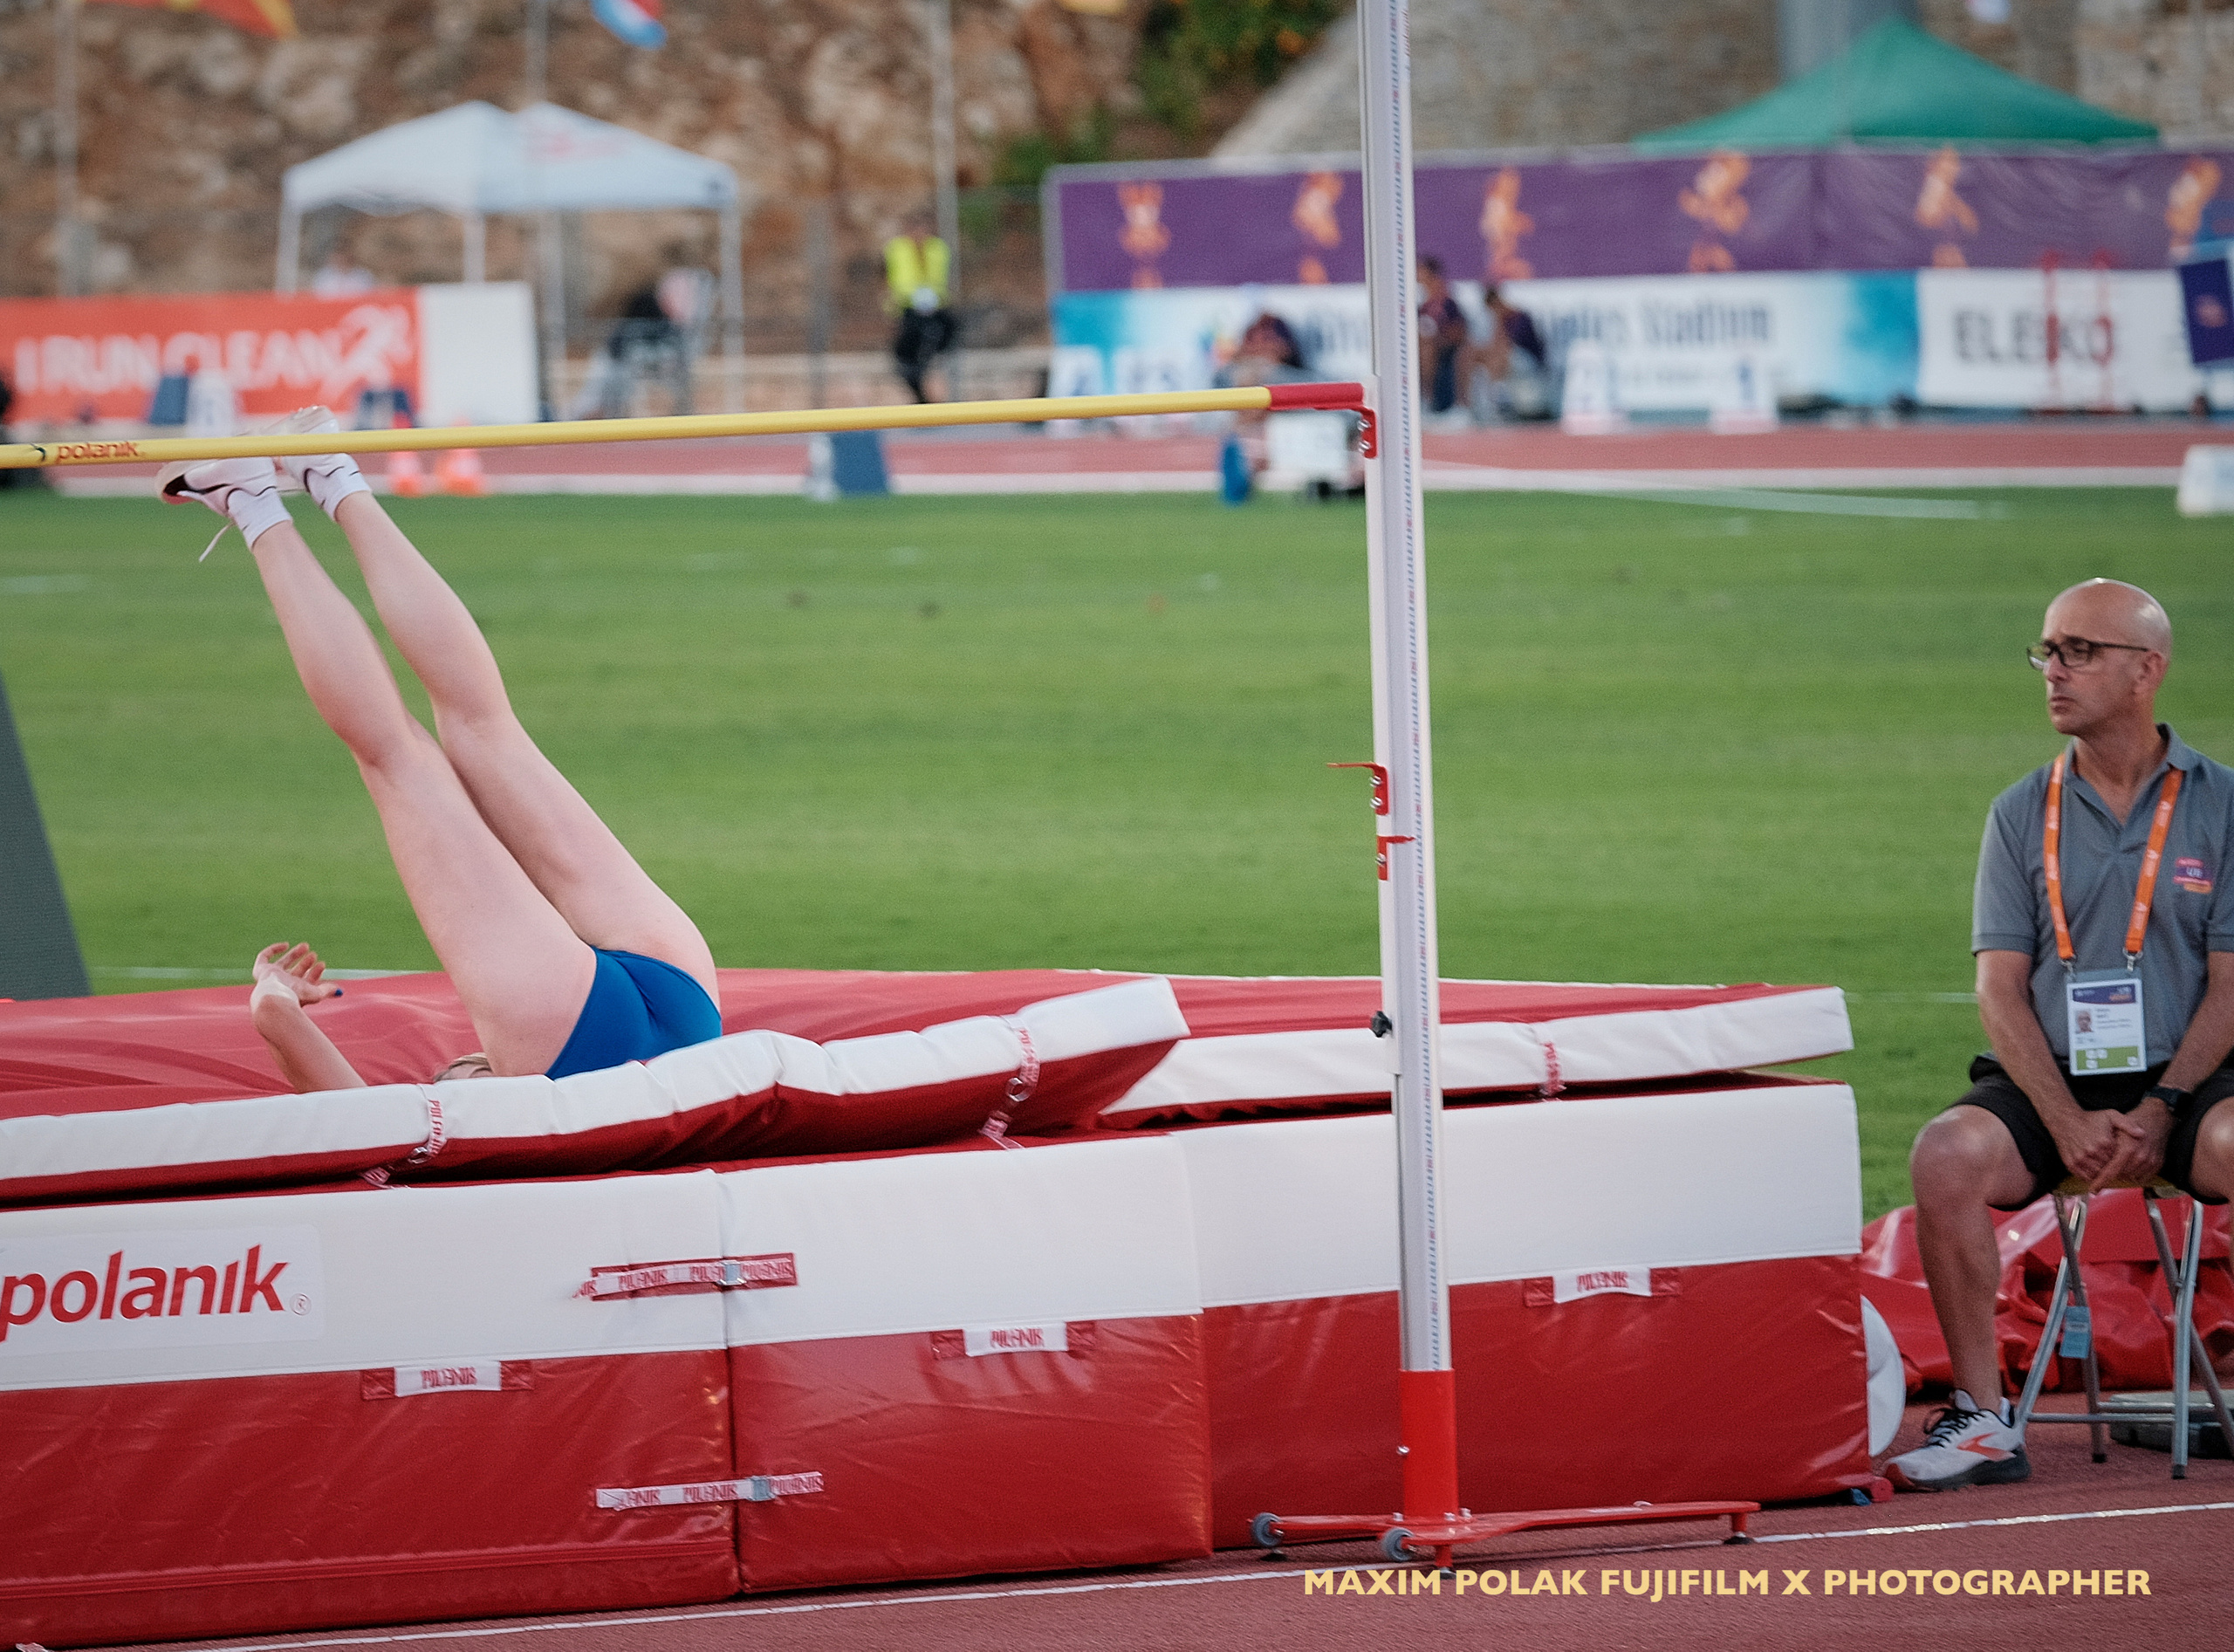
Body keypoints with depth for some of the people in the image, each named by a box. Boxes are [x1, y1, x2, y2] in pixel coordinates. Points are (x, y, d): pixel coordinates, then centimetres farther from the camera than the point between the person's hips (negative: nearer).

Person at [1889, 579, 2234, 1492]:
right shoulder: (2023, 815, 9)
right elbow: (2001, 988, 3)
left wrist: (2158, 1111, -15)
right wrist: (2068, 1122, -13)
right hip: (2049, 1077, 2)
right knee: (1947, 1153, -29)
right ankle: (1982, 1419, -22)